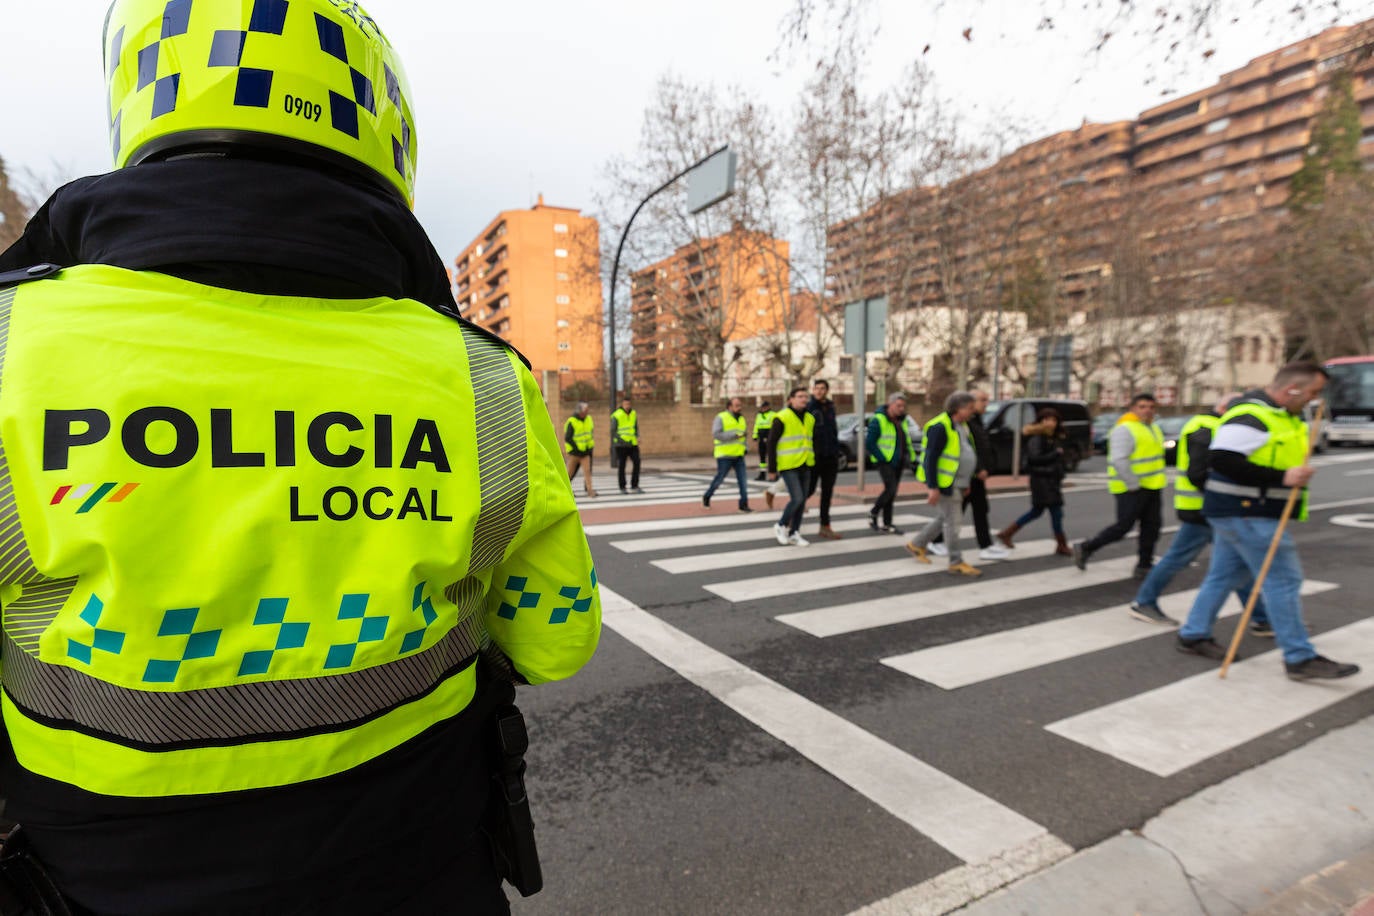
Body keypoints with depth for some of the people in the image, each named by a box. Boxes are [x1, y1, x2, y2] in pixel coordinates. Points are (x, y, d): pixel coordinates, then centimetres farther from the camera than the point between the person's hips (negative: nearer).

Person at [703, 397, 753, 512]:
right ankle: (707, 497, 25)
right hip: (725, 455, -5)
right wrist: (734, 436, -20)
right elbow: (716, 434, -17)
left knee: (743, 479, -5)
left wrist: (746, 447, 9)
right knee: (719, 478, 3)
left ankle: (743, 504, -1)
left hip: (738, 456, 6)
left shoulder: (741, 419, 16)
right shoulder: (721, 417, -5)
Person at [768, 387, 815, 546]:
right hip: (788, 466, -6)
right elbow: (771, 443, -8)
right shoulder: (782, 418, -8)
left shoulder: (810, 418, 11)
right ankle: (780, 526, 9)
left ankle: (794, 534, 19)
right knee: (797, 499, -13)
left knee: (802, 501, 7)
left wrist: (814, 464, 14)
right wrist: (772, 469, -10)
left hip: (805, 466, 7)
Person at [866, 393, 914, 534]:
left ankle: (887, 524, 17)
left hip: (898, 463, 7)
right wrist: (883, 458, -15)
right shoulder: (878, 420, -13)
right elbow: (869, 443, -16)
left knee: (892, 493, 10)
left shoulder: (901, 420, 11)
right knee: (890, 489, -17)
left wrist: (911, 456, 8)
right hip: (885, 463, -7)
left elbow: (906, 441, 21)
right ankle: (873, 513, 6)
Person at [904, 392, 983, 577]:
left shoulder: (960, 426, 12)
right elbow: (930, 458, -22)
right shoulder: (940, 427, -19)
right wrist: (933, 487, -24)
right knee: (953, 520, -3)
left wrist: (965, 483, 21)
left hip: (955, 483, 10)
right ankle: (956, 562, 7)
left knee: (946, 519, 17)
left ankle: (916, 545, 29)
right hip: (943, 483, -10)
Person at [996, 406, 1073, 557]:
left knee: (1037, 511, 14)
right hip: (1041, 479, -9)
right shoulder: (1036, 439, -14)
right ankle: (1062, 546, 8)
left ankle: (1007, 533, 20)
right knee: (1056, 512, -4)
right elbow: (1035, 458, -26)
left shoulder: (1055, 439, 13)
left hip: (1052, 480, 9)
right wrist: (1056, 453, -20)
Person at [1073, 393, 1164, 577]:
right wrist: (1134, 485, -22)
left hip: (1151, 487, 9)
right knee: (1123, 526, -7)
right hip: (1131, 489, -9)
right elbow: (1119, 461, -24)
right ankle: (1085, 548, 6)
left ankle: (1144, 566, 15)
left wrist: (1158, 479, 16)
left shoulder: (1154, 428, 15)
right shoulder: (1125, 429, -15)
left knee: (1151, 527, 7)